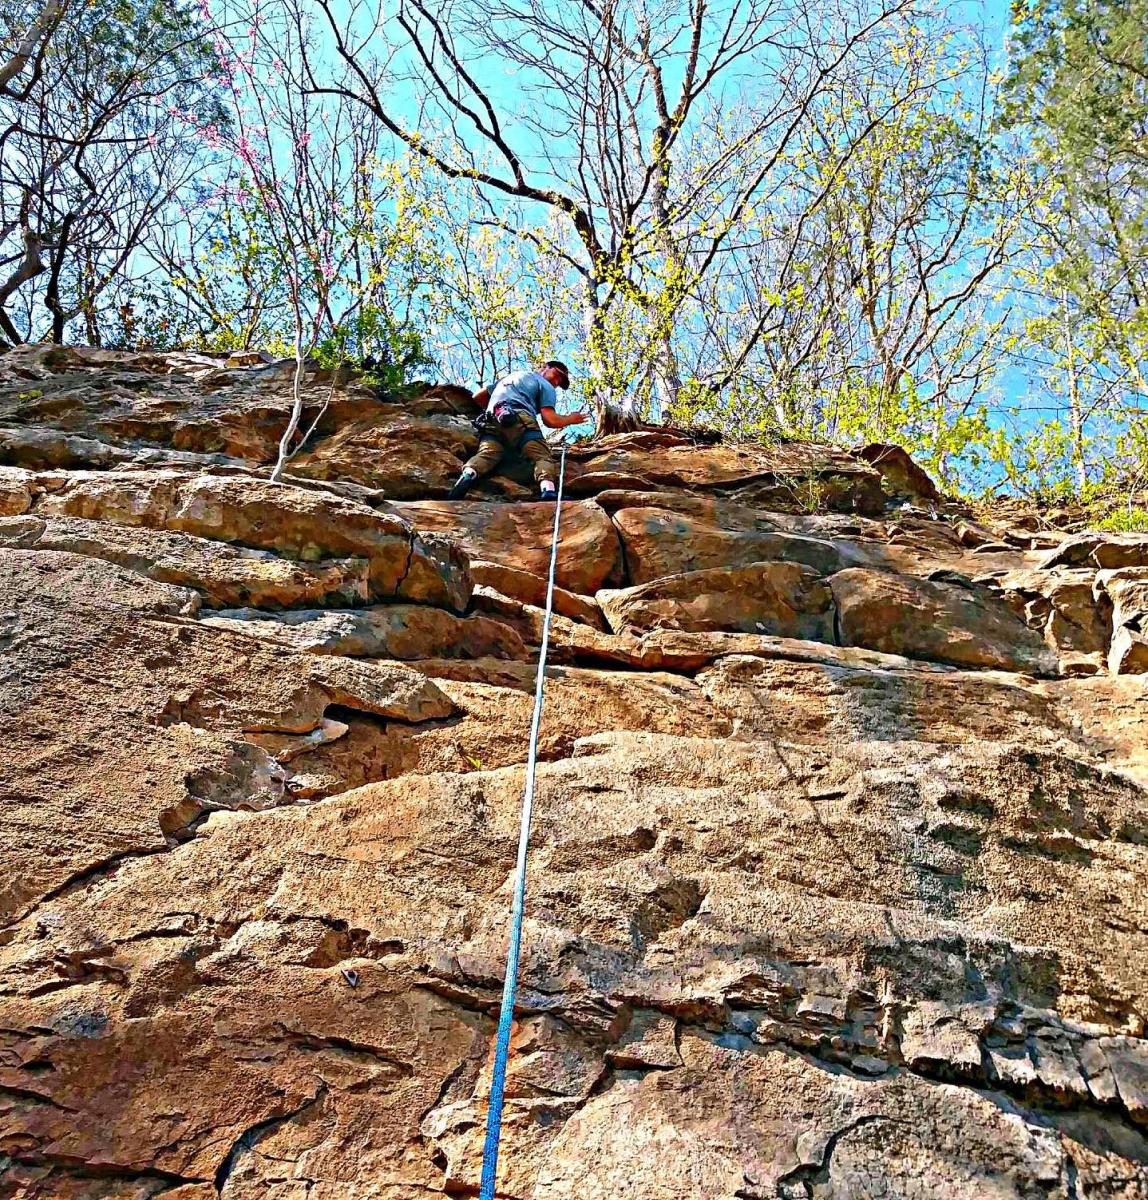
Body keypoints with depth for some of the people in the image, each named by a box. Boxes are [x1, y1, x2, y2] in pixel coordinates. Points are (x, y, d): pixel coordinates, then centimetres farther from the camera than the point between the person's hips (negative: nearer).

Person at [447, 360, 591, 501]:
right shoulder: (546, 386, 20)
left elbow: (477, 397, 39)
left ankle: (469, 474, -49)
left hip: (490, 423, 5)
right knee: (543, 456, -9)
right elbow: (550, 420, 4)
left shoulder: (511, 377, 40)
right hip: (520, 421, -5)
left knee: (486, 454, -16)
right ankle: (548, 491, -39)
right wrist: (570, 419, 22)